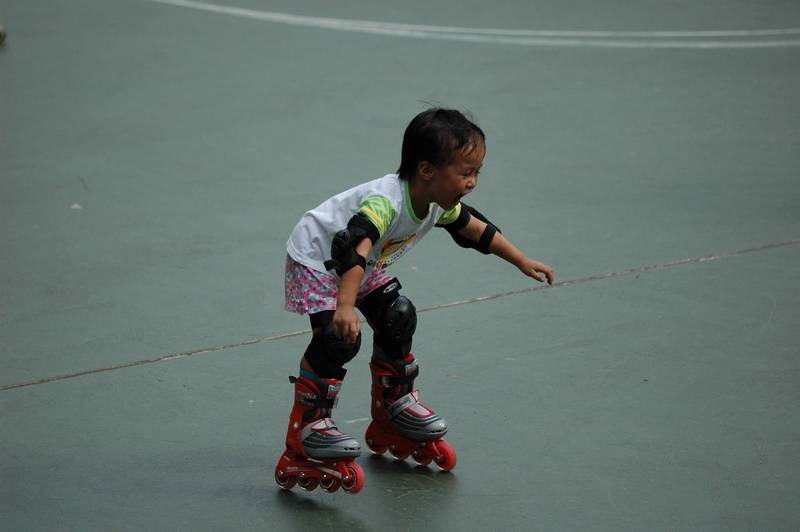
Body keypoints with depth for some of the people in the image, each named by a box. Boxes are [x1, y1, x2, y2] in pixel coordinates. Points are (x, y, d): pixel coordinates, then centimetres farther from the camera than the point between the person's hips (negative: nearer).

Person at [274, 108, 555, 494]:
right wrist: (345, 306, -67)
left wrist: (524, 263, 13)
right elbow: (354, 250, -54)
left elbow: (477, 229, 8)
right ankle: (306, 428, -15)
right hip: (316, 260, -9)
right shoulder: (386, 202, -40)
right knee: (338, 337, -22)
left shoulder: (440, 204, -11)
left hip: (364, 265, 9)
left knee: (397, 320, 9)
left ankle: (394, 405, 28)